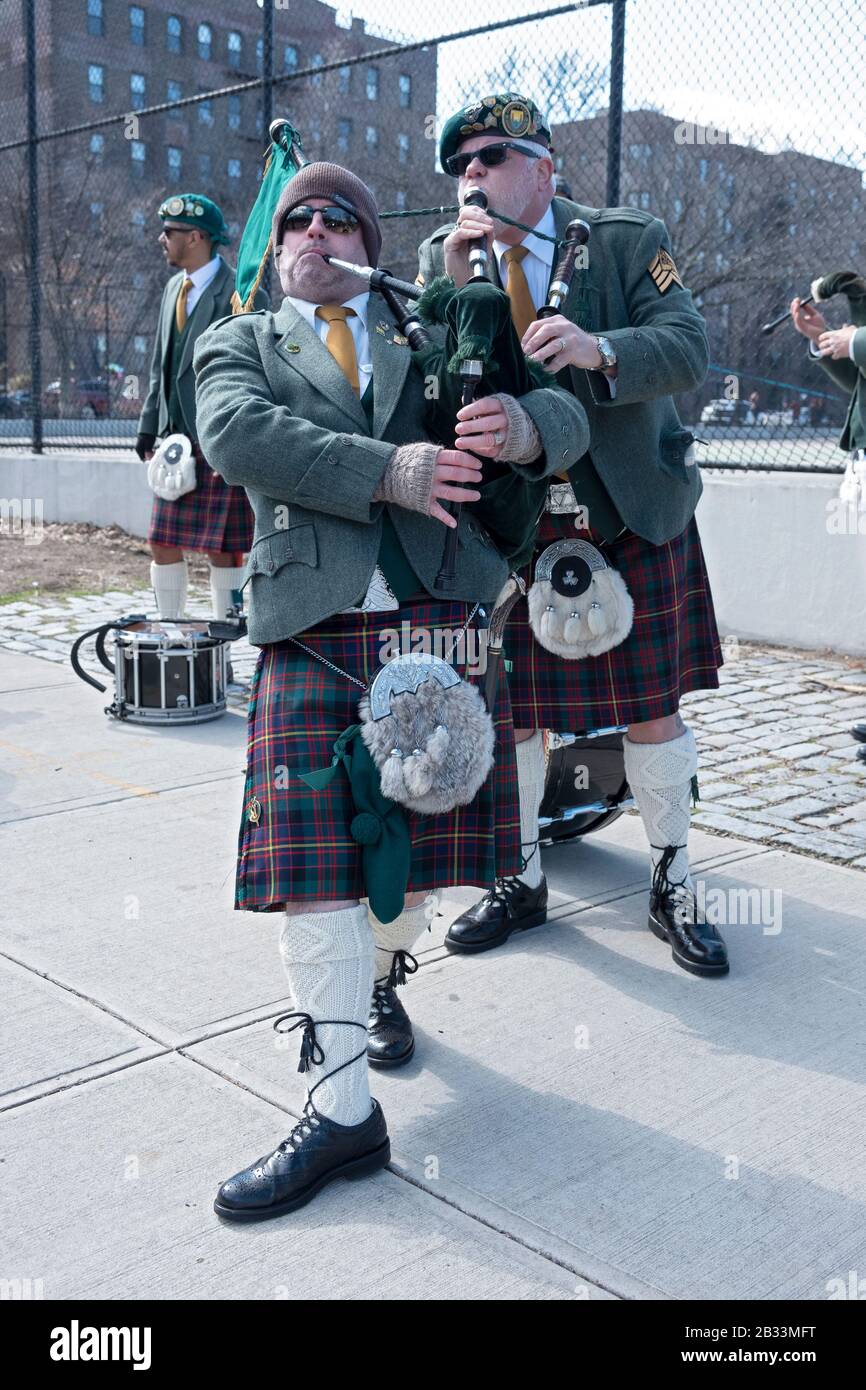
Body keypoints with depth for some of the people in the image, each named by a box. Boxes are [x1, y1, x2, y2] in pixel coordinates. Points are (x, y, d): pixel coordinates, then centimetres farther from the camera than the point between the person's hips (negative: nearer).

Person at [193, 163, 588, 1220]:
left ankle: (381, 978, 38)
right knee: (314, 865, -8)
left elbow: (563, 410, 9)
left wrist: (517, 425, -17)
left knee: (417, 848, 6)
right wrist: (386, 471, -19)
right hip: (313, 636, -2)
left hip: (441, 620, 2)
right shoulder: (238, 345, 16)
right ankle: (342, 1111, 1)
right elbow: (236, 433, -8)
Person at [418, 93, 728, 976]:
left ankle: (672, 886, 24)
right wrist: (450, 281, -17)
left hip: (632, 516, -2)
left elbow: (688, 349, -12)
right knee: (506, 709, 7)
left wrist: (601, 350, -30)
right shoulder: (443, 257, 7)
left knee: (651, 706, 5)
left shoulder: (628, 241, 0)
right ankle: (520, 881, 28)